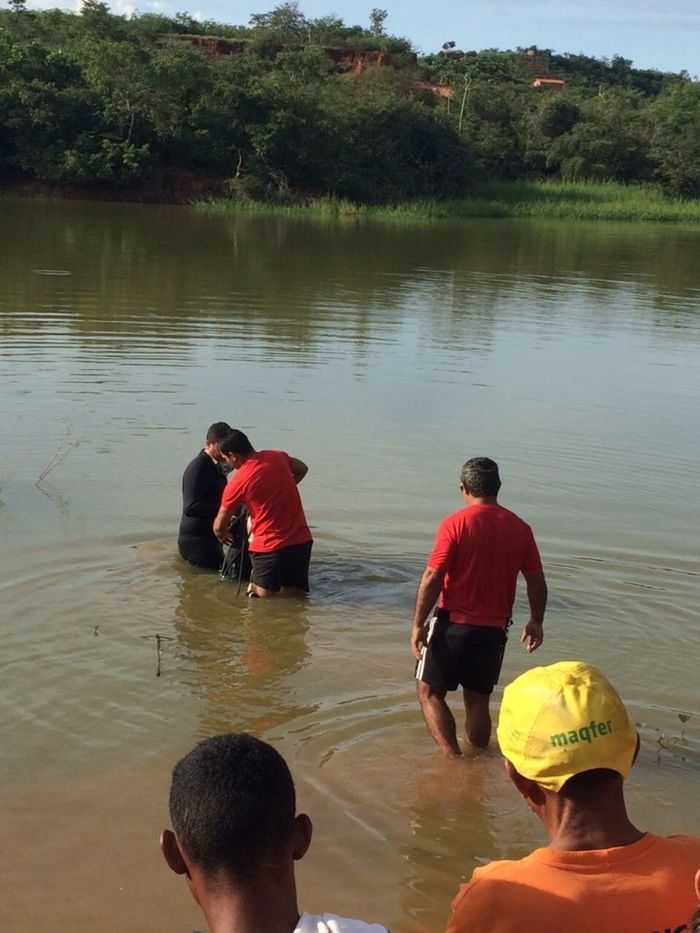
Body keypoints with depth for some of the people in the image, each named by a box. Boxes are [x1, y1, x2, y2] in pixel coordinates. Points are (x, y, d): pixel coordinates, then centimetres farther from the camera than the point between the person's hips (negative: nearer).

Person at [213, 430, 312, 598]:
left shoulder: (237, 483, -9)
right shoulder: (278, 457, 3)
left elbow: (219, 526, 3)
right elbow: (302, 469, 26)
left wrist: (223, 537, 25)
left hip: (270, 546, -5)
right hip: (301, 540, 5)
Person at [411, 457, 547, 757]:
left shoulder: (455, 523, -11)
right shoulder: (520, 528, 2)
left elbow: (432, 578, -15)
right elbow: (537, 582, 6)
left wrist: (418, 624, -7)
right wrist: (536, 621, 20)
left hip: (454, 623, -4)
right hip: (494, 629, 4)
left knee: (430, 691, 9)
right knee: (478, 699, 16)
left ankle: (453, 760, -2)